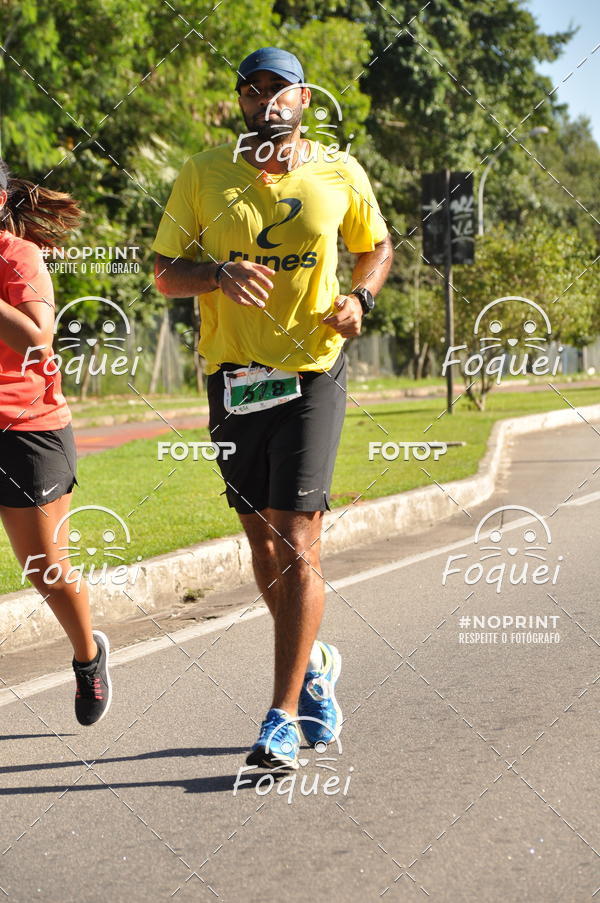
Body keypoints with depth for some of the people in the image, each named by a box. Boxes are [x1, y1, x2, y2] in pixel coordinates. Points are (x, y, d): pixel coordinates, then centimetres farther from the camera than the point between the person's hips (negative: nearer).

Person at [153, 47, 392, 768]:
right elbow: (164, 273, 2)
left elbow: (376, 247, 19)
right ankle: (312, 662, 37)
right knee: (264, 545, 11)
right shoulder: (202, 175, 2)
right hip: (233, 378, 2)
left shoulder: (341, 175, 3)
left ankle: (283, 719, -7)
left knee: (296, 546, -11)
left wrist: (359, 296, -2)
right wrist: (218, 274, -19)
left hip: (312, 375, -2)